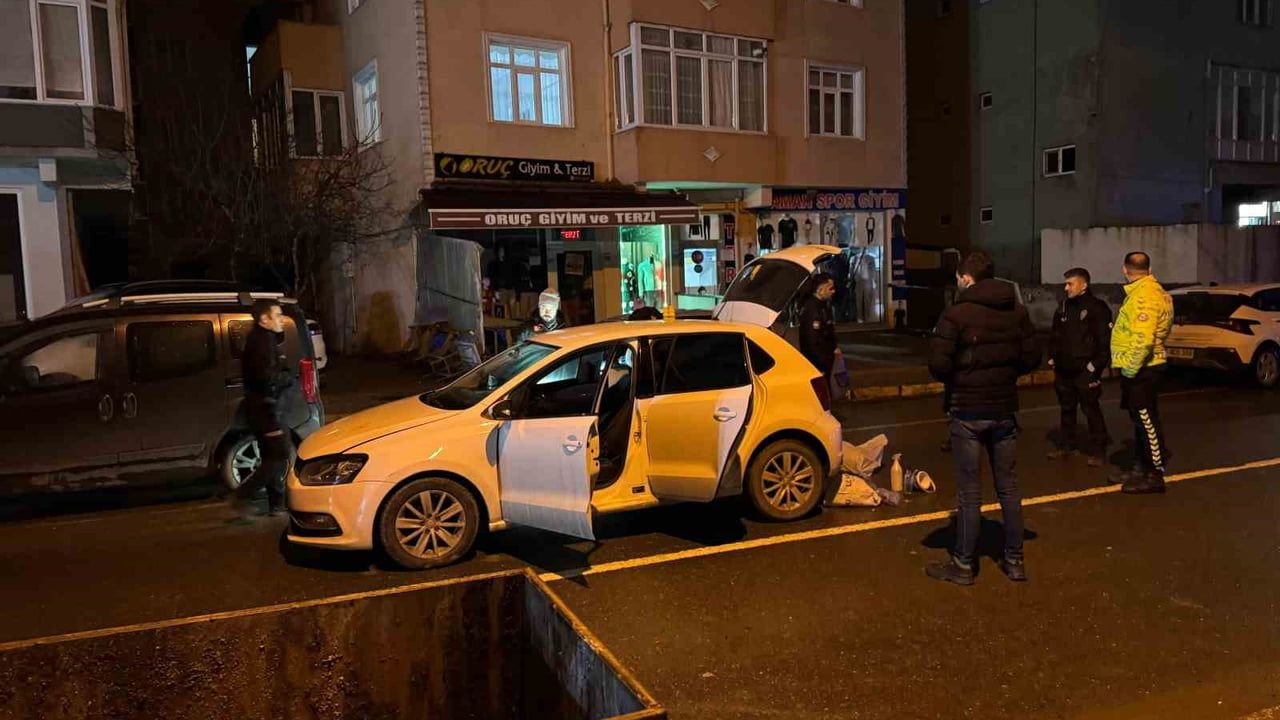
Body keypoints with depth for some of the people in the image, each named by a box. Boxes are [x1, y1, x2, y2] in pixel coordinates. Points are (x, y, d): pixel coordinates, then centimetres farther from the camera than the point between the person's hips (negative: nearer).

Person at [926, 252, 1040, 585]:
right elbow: (1031, 358, 4)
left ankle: (963, 564, 12)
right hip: (1005, 410, 5)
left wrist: (956, 380, 1)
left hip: (969, 411, -5)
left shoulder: (957, 314, -14)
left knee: (969, 491, 3)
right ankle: (1014, 560, 24)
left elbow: (938, 363, -19)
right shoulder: (1017, 311, 4)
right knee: (1008, 486, 15)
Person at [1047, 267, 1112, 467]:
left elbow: (1105, 340, -14)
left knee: (1092, 410, -2)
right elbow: (1054, 335, 20)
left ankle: (1098, 450, 6)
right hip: (1063, 370, 7)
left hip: (1085, 372, -7)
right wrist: (1052, 358, 12)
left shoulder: (1097, 307, -10)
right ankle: (1066, 445, 26)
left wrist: (1095, 365, -16)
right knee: (1067, 409, 15)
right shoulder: (1064, 306, 13)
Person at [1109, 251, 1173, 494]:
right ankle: (1140, 468, 28)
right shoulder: (1146, 291, 12)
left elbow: (1143, 339, -28)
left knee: (1147, 422, -2)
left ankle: (1155, 475, 5)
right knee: (1140, 420, 17)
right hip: (1140, 368, 10)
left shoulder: (1144, 296, -20)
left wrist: (1130, 369, -21)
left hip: (1140, 370, -10)